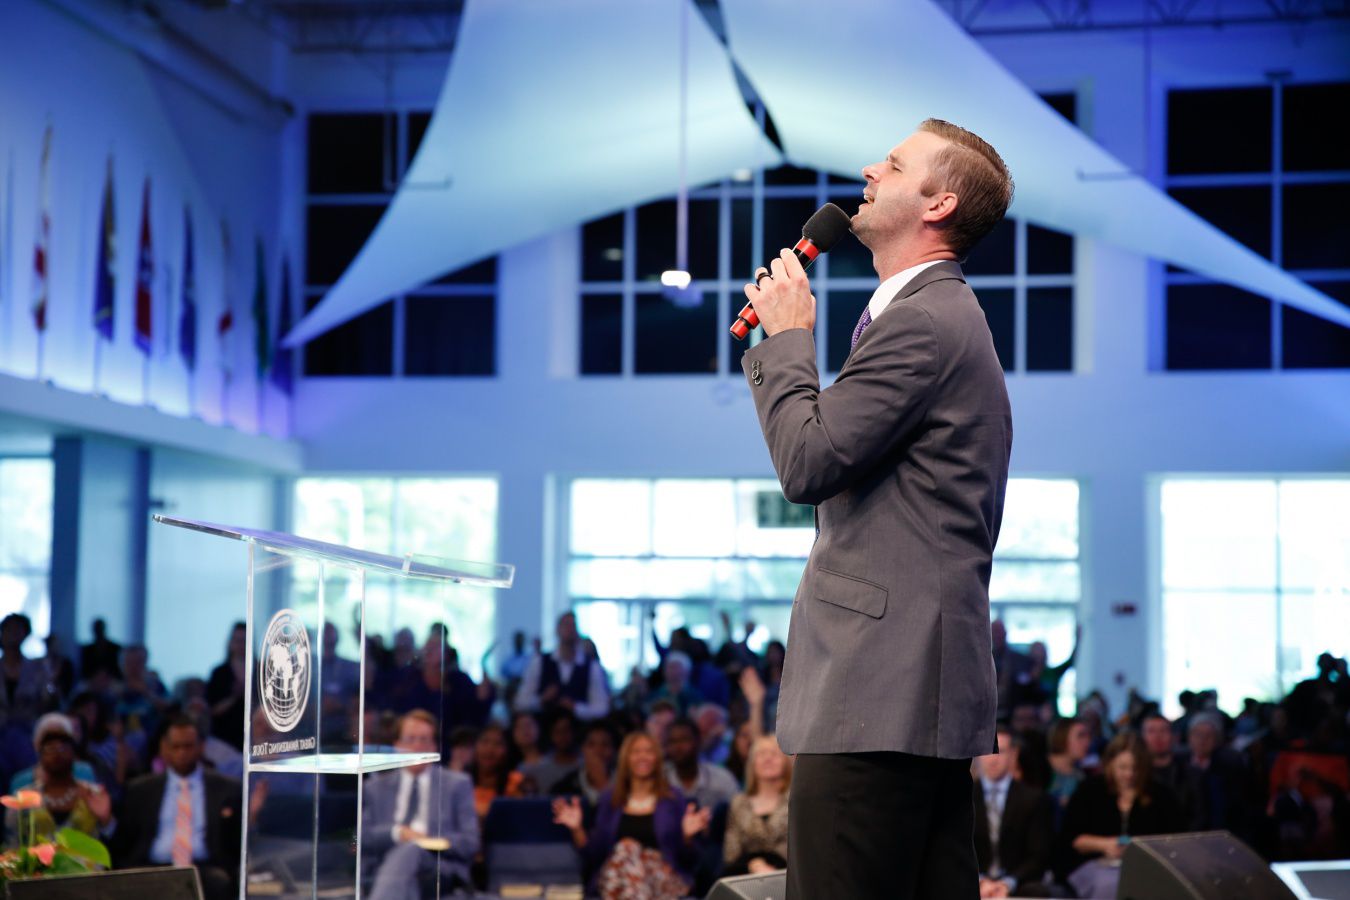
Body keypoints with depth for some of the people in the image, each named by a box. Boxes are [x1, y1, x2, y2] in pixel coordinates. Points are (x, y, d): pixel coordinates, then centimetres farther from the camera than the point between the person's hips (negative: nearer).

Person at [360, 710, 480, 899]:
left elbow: (470, 842, 9)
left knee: (410, 851, -39)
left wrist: (428, 841, -8)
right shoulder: (376, 787, 26)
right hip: (384, 866, 2)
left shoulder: (458, 784, 20)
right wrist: (396, 833, -8)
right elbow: (362, 837, 12)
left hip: (440, 865, -2)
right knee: (404, 880, -39)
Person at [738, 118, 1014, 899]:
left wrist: (787, 336, -4)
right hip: (925, 682, 11)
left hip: (878, 689, -11)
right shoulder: (944, 314, 22)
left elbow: (808, 463, -15)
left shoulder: (921, 321, -12)